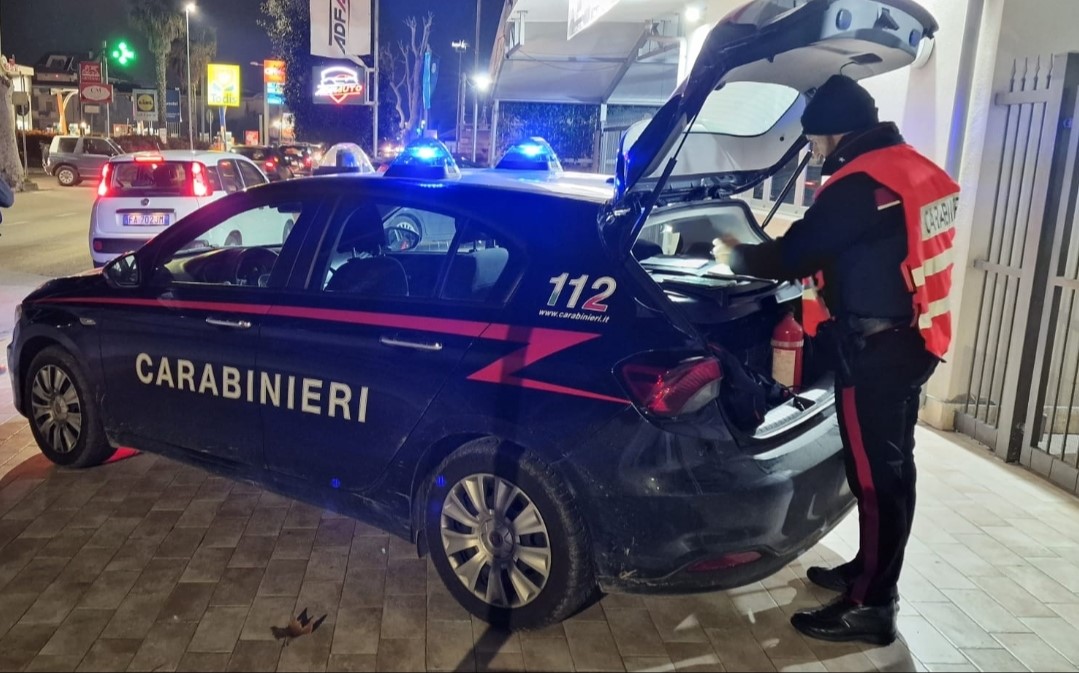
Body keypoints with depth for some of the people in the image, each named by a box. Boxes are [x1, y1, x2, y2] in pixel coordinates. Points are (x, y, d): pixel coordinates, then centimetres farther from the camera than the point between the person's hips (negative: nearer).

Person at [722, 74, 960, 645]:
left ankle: (869, 605, 11)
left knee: (873, 475, -1)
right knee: (891, 467, 17)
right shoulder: (915, 170, 12)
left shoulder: (860, 184, -19)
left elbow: (791, 260, -15)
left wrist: (736, 255, 2)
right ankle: (870, 573, 33)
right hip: (911, 341, 10)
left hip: (875, 349, -10)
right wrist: (816, 252, 16)